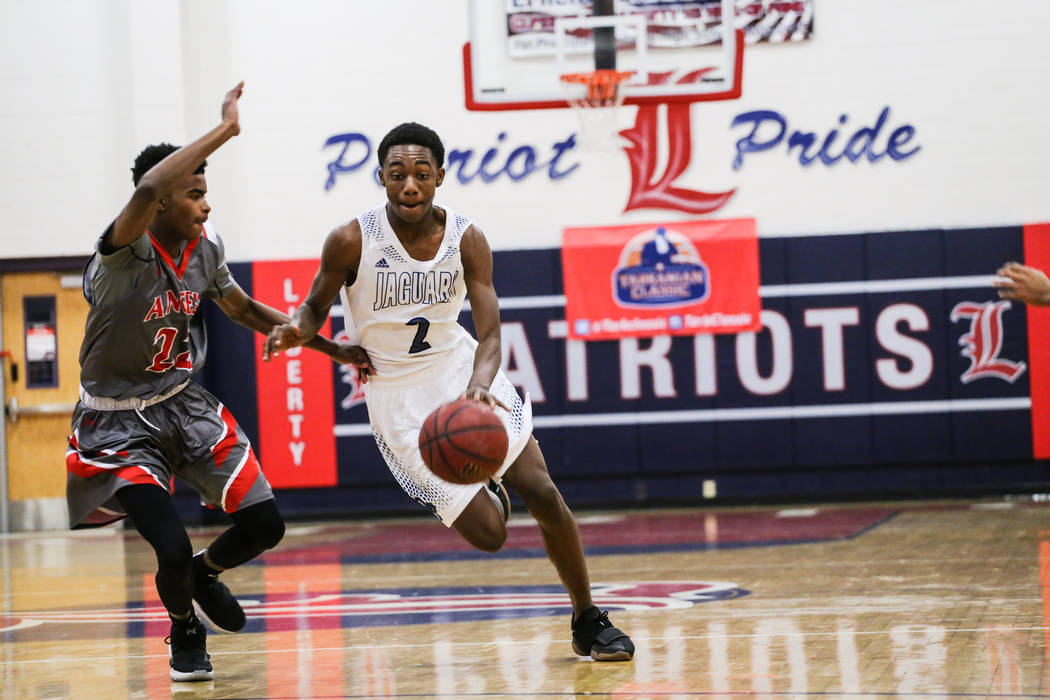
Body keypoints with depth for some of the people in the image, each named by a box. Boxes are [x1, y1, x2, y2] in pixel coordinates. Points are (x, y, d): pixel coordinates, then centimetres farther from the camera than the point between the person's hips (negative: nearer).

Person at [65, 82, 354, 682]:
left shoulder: (206, 247, -4)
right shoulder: (126, 252, -27)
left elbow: (246, 310, 16)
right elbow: (147, 190, -50)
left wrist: (331, 346, 13)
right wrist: (225, 130, -46)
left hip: (184, 402, 6)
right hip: (119, 422, -6)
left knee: (264, 524, -2)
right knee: (173, 549, -19)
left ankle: (205, 576, 32)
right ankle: (185, 630, 16)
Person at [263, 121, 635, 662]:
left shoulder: (466, 239, -12)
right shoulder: (352, 242, -18)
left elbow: (490, 334, -17)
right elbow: (316, 307, -2)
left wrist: (478, 385, -39)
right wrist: (296, 330, -27)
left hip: (460, 368, 3)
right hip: (398, 391, -3)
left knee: (542, 493, -7)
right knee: (488, 533, -8)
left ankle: (588, 622, 12)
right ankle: (484, 492, 32)